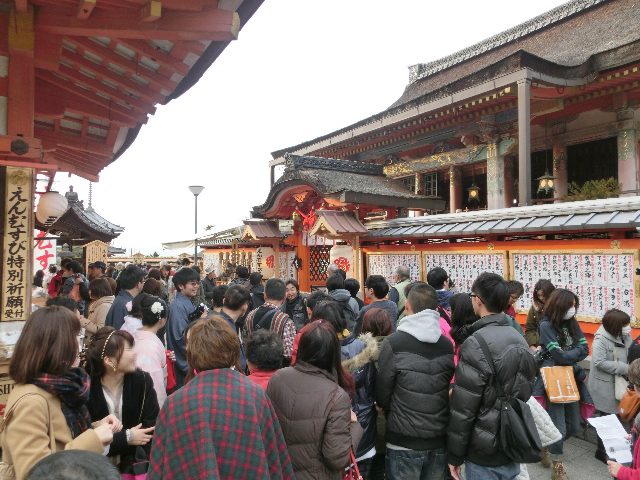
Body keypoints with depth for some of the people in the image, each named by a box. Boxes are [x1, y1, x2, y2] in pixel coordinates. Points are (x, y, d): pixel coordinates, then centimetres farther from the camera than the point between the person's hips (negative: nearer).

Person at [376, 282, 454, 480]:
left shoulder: (393, 343, -17)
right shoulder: (448, 345, -4)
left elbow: (382, 395, -9)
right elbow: (451, 391, 5)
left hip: (404, 442, -4)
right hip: (440, 442, 4)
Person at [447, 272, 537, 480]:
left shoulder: (476, 344, -22)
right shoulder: (520, 339, 2)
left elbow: (463, 408, -20)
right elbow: (524, 392, 12)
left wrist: (454, 456, -10)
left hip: (485, 456, -7)